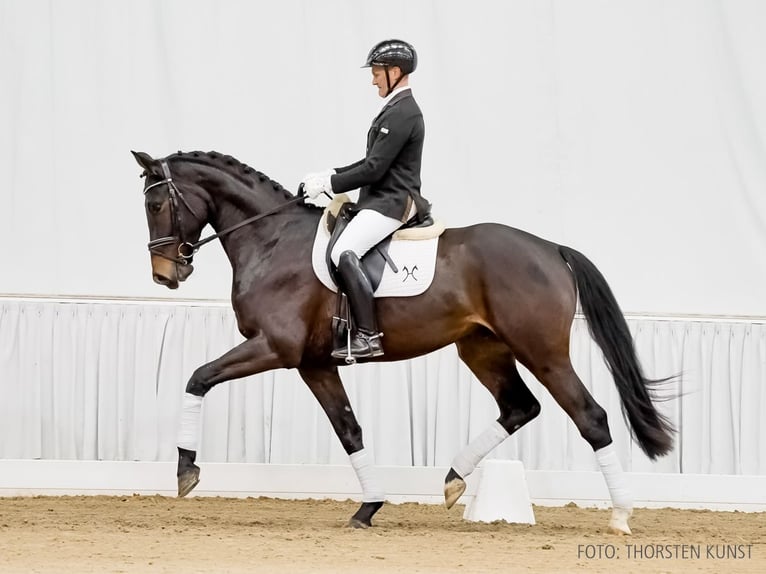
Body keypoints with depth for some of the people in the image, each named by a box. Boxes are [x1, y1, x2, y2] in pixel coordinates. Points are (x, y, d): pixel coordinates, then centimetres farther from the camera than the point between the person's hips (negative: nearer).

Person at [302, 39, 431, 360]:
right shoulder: (398, 110, 19)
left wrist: (328, 184, -13)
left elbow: (374, 169, -19)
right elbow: (373, 163, 23)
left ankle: (368, 336, -32)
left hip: (391, 204, -11)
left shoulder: (402, 113, -15)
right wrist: (330, 175, 12)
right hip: (382, 200, 11)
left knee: (344, 253, -28)